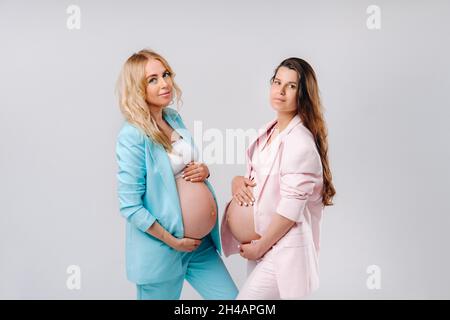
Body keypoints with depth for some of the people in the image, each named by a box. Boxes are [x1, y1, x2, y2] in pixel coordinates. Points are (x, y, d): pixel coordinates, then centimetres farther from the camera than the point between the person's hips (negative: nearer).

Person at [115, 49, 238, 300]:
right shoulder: (133, 135, -17)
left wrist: (204, 171, -2)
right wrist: (173, 241, -14)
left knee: (231, 300, 12)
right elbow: (130, 206, -18)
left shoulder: (174, 118, 4)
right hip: (161, 251, -7)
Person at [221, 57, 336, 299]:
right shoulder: (269, 131, 6)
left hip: (284, 250, -8)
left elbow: (290, 209, -21)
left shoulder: (300, 142, -20)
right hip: (262, 244, 8)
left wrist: (260, 247, -12)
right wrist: (238, 181, -4)